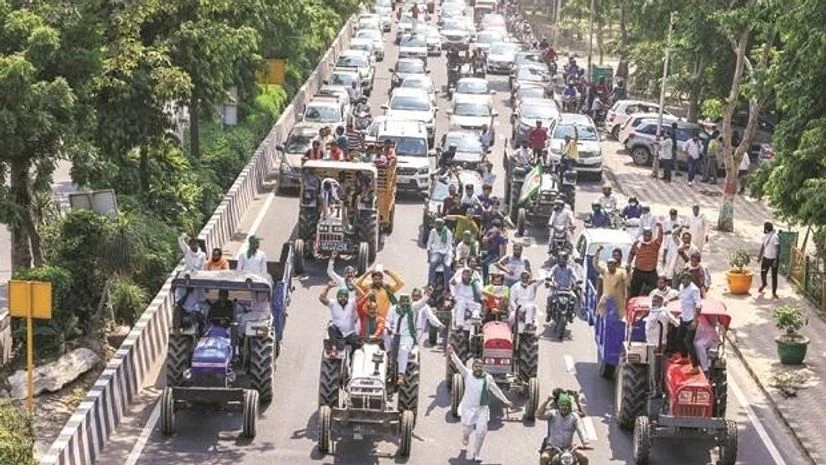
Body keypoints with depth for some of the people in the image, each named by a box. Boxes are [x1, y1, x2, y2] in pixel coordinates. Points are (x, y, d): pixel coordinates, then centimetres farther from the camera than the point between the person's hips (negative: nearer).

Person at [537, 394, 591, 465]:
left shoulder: (574, 416, -3)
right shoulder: (553, 414, -6)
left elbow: (581, 430, -15)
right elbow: (539, 415, -22)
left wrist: (585, 443, -33)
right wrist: (547, 401, -27)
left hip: (569, 448, 2)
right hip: (552, 448, -2)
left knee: (584, 458, -15)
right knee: (544, 457, -31)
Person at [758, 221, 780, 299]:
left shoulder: (775, 237, -19)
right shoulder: (765, 236, 4)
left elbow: (777, 249, -21)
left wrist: (776, 260, -24)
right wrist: (759, 256, 19)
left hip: (773, 259, -6)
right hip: (766, 258, 6)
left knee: (774, 276, 0)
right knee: (763, 273, 14)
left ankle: (774, 293, 6)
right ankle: (763, 284, 46)